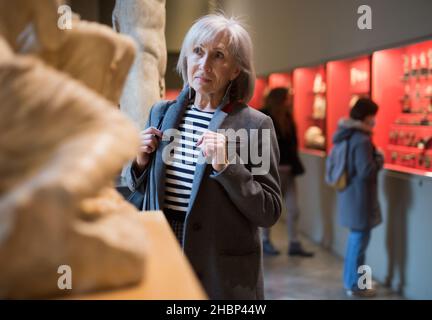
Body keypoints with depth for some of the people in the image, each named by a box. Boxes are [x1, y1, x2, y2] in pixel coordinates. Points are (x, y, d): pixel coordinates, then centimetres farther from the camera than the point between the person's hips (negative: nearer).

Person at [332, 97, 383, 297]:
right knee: (359, 240, 2)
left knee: (355, 238, 22)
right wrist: (379, 158, -9)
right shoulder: (362, 140, -22)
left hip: (350, 194, 10)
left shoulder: (346, 135, 8)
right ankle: (355, 285, 13)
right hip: (359, 197, -10)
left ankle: (351, 279, 34)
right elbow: (366, 171, -26)